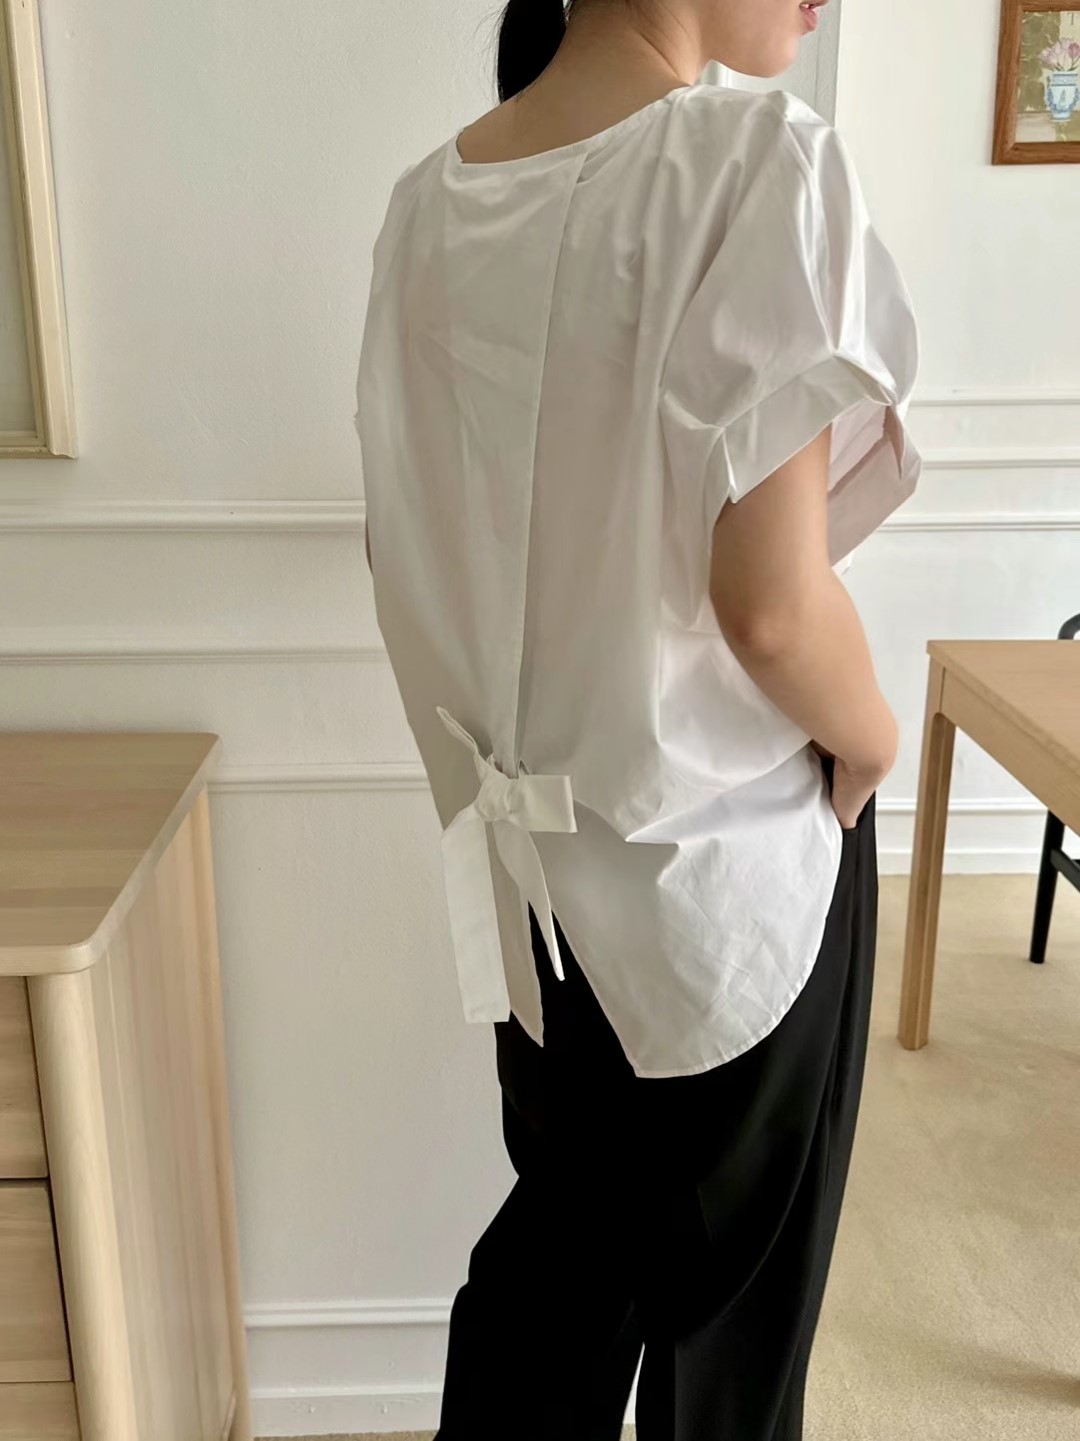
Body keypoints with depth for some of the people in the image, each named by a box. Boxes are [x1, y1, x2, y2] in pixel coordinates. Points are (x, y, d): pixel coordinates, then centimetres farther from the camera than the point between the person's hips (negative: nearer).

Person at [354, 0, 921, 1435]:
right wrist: (869, 735, -5)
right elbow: (770, 606, -25)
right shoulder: (756, 157, -19)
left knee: (566, 1219, 26)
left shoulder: (428, 197, 1)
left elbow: (403, 541, 7)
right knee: (729, 1277, 19)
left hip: (531, 844, 6)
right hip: (723, 847, -6)